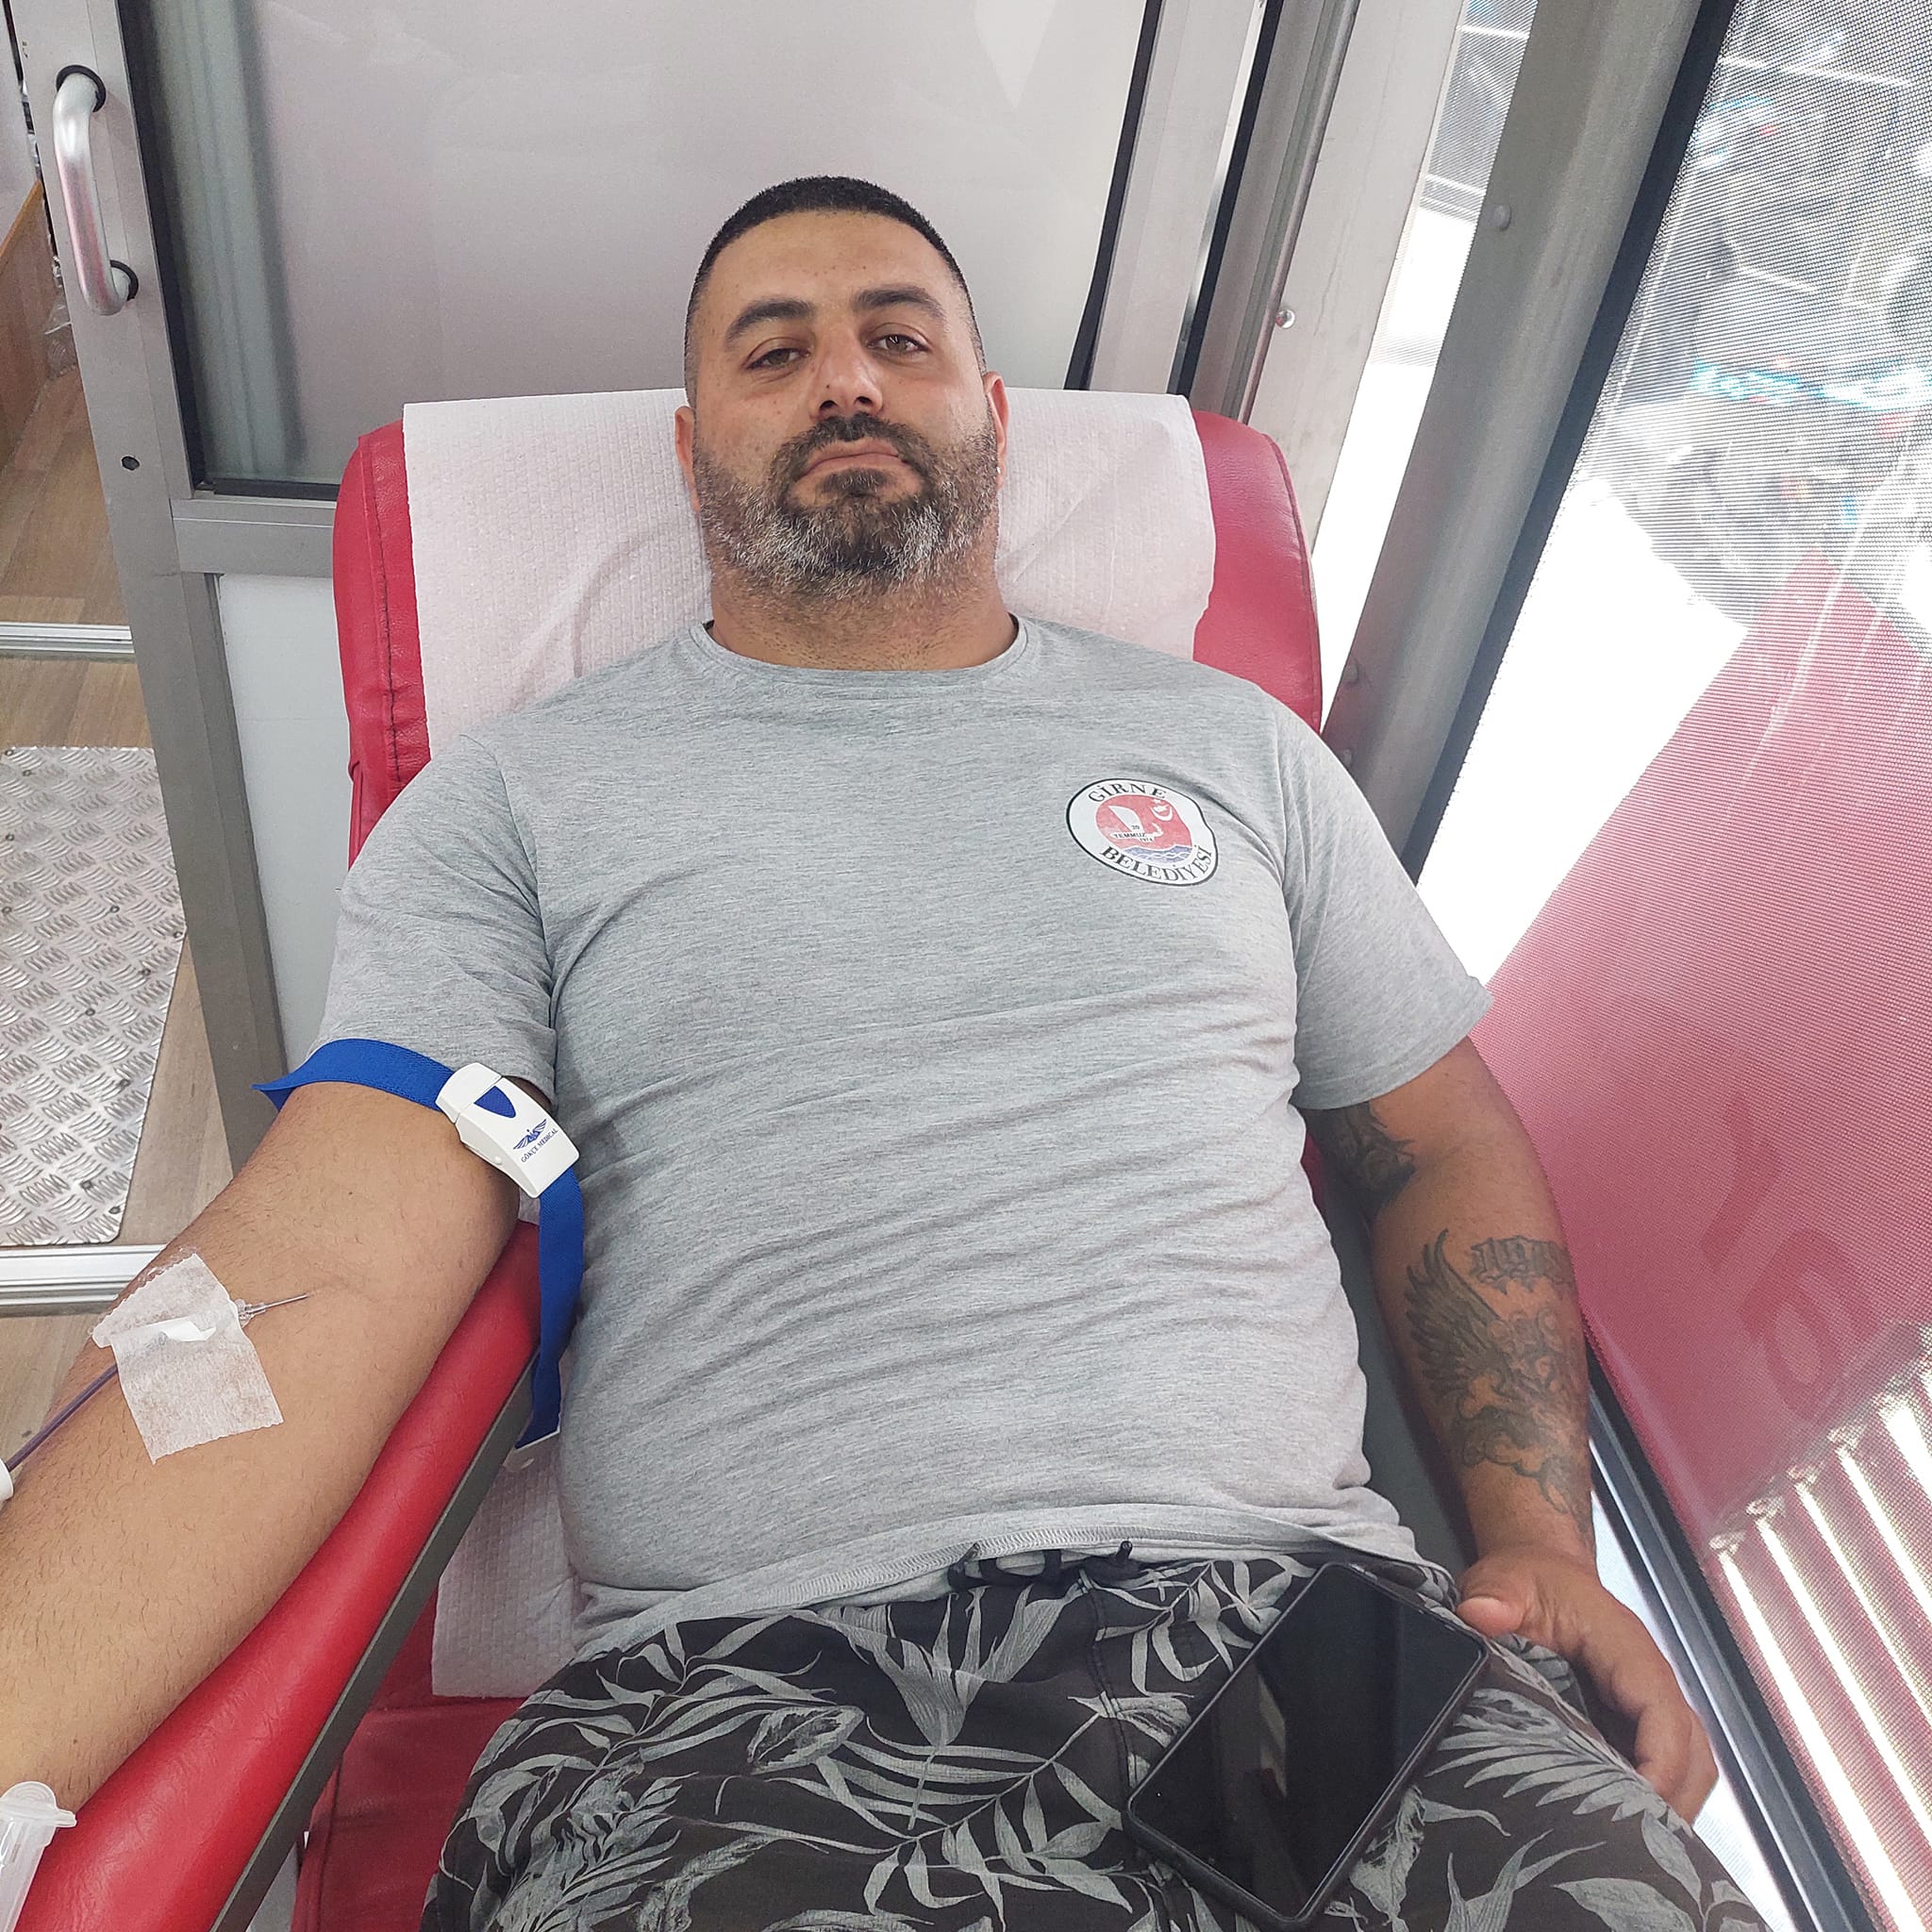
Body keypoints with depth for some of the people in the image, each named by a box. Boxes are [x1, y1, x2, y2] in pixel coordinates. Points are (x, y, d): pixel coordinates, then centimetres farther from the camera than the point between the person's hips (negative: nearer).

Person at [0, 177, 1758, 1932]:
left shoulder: (1233, 742, 14)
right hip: (749, 1687, -1)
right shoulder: (517, 798, 6)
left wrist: (1543, 1534, 2)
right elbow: (326, 1277, -6)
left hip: (1278, 1600, 3)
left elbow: (1452, 1150, 16)